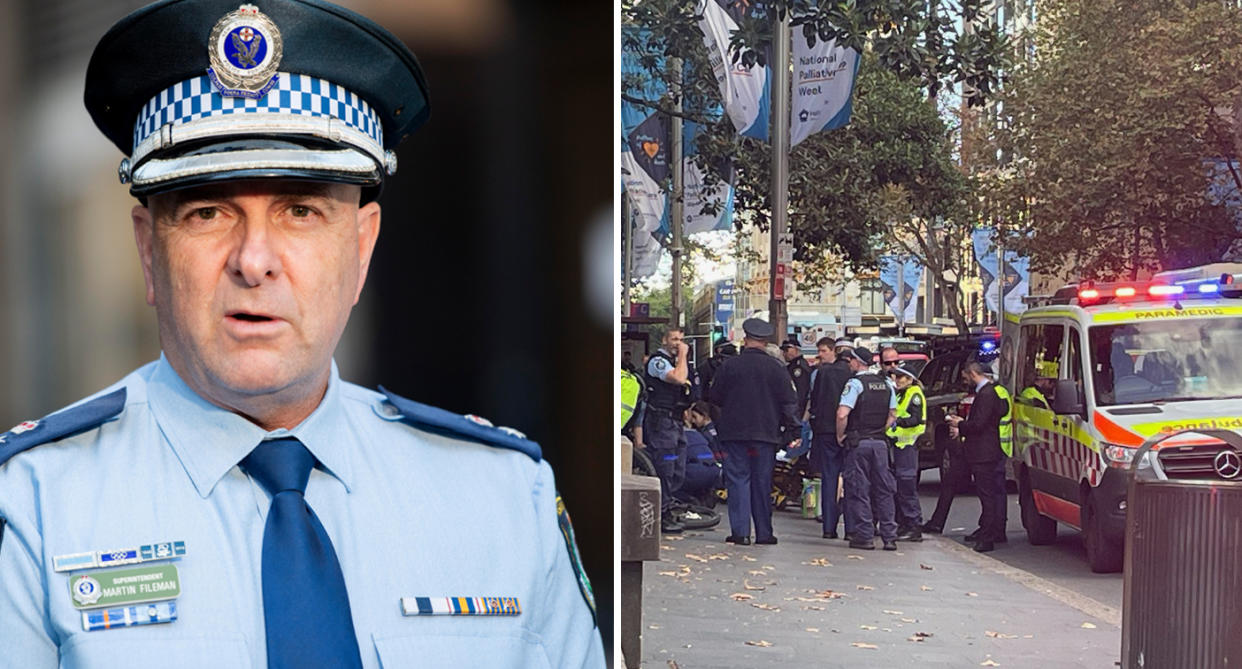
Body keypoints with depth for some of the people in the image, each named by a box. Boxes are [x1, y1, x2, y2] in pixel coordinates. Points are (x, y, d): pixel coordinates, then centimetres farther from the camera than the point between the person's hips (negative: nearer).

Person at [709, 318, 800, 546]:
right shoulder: (775, 368, -2)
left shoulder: (729, 365, -4)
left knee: (738, 480, 2)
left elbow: (715, 397, 3)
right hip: (766, 433, 1)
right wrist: (792, 432, 3)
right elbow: (788, 402, -2)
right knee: (762, 482, 8)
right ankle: (764, 533, 12)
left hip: (734, 432, -1)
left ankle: (740, 531, -4)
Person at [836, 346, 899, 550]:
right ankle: (889, 537, 8)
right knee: (883, 490, 9)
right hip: (880, 442, 6)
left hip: (858, 442, -6)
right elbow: (893, 415, 15)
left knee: (859, 490, 0)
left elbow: (842, 414, -19)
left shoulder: (855, 383, -10)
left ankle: (865, 536, -1)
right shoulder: (885, 384, 11)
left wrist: (840, 435, -6)